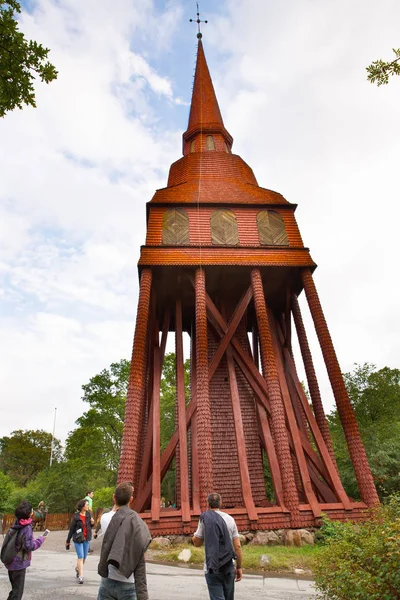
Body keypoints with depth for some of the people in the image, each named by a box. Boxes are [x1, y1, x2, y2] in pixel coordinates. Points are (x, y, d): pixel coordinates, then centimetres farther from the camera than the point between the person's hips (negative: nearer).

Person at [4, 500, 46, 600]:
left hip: (12, 562, 8)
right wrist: (41, 539, -9)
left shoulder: (17, 524, 1)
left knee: (15, 589, 22)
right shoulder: (27, 528, -23)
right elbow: (29, 546, -22)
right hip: (19, 564, -8)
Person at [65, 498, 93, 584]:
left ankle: (77, 568, 40)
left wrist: (92, 523, -11)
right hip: (78, 539, -5)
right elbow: (72, 529, -4)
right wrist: (68, 541, 4)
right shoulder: (76, 516, -12)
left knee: (84, 557, 13)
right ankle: (80, 576, 3)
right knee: (80, 557, -8)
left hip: (86, 539, 5)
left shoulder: (88, 514, 0)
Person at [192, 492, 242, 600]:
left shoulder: (205, 518, -7)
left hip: (212, 568, -3)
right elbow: (237, 546, 0)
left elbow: (197, 542, -2)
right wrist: (239, 567, 9)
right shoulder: (230, 519, 1)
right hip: (228, 568, 4)